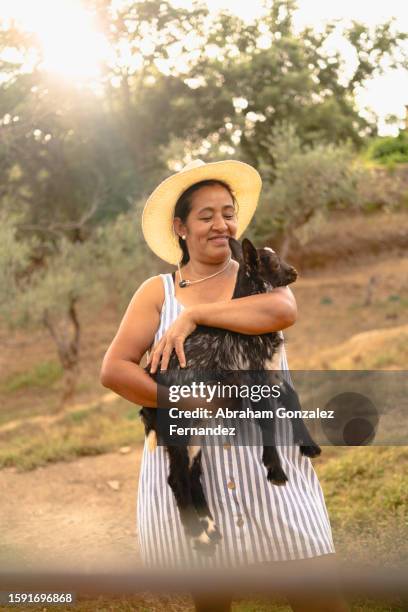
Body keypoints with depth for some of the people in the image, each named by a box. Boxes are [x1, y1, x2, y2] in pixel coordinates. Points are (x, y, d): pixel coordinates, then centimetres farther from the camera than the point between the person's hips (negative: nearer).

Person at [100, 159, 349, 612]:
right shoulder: (158, 292, 5)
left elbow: (283, 310, -15)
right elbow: (113, 369, -4)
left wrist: (193, 314, -14)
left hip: (267, 453, 0)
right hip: (188, 462, 0)